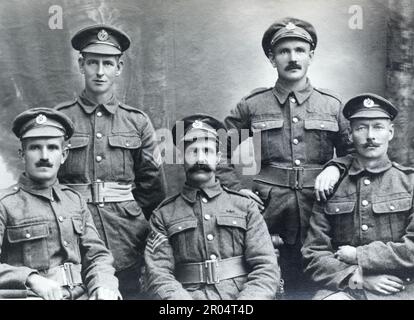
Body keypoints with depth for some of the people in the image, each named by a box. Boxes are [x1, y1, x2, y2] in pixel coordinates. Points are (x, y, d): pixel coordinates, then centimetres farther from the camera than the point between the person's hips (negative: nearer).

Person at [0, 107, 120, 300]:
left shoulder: (75, 201, 14)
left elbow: (96, 255, 11)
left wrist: (102, 286, -7)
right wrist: (31, 279, -24)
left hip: (79, 295, 4)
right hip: (29, 296, -4)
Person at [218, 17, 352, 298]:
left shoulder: (333, 105, 7)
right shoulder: (252, 105, 4)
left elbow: (352, 154, 14)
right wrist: (236, 188, -2)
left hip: (318, 214, 1)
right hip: (269, 213, -1)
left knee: (313, 289, 11)